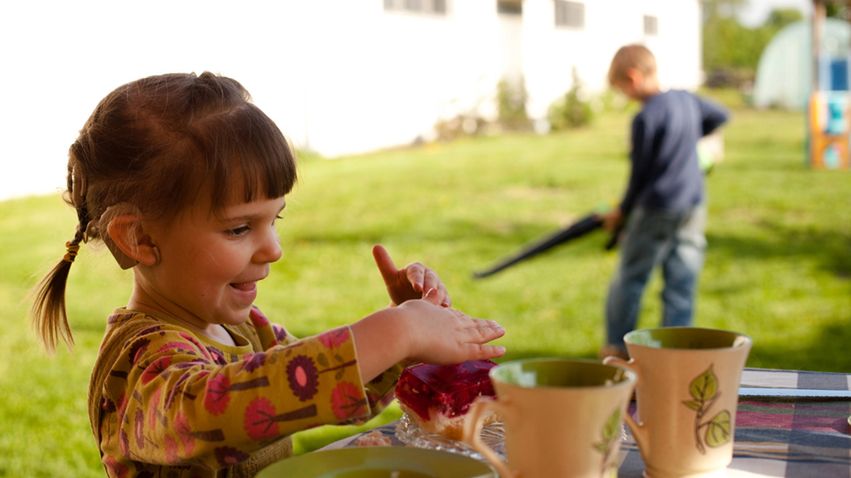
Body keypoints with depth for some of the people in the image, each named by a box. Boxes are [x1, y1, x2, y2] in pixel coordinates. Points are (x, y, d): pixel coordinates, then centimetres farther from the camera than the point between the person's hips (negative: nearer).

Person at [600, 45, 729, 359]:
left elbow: (640, 173, -11)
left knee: (629, 277, 10)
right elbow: (719, 116, 24)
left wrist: (622, 211, 3)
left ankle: (617, 345, 21)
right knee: (681, 283, 8)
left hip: (656, 211, -6)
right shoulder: (686, 100, 4)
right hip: (693, 206, 7)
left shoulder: (646, 118, -17)